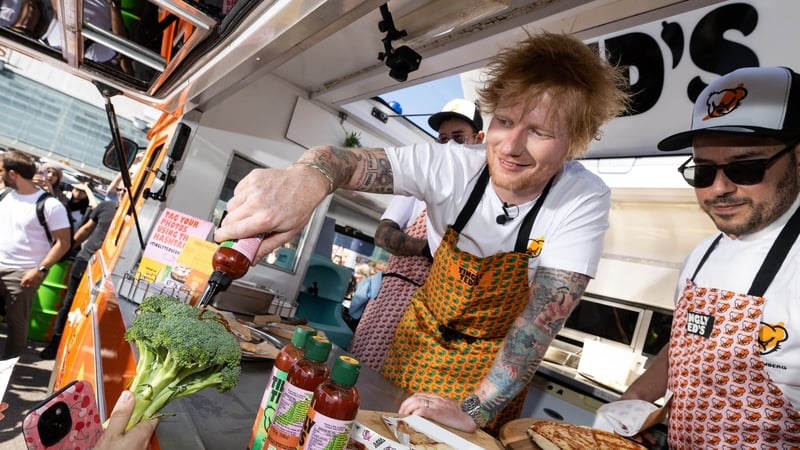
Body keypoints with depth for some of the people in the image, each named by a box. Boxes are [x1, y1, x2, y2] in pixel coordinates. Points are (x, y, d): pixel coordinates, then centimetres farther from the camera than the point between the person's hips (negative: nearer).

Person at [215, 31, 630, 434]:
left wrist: (474, 411, -34)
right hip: (420, 337, 2)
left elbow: (545, 314, -27)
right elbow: (347, 159, -31)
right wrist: (307, 176, -56)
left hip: (498, 364, -1)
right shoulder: (452, 166, -23)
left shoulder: (585, 201, -24)